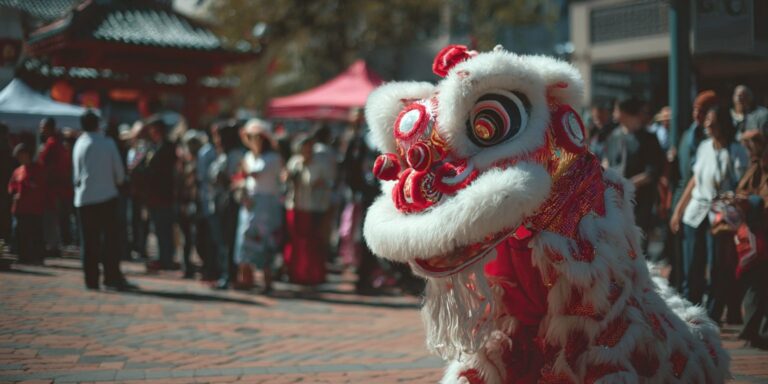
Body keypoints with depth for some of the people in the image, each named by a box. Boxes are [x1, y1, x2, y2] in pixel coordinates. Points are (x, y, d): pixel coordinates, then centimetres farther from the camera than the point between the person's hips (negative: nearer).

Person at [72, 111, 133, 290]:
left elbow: (76, 174, 5)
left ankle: (91, 279, 4)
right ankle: (112, 277, -3)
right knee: (109, 238, 3)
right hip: (107, 196, -1)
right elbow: (119, 171, 1)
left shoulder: (79, 144, 1)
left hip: (85, 198, 1)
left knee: (88, 240, 4)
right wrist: (116, 182, 21)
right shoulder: (108, 143, -2)